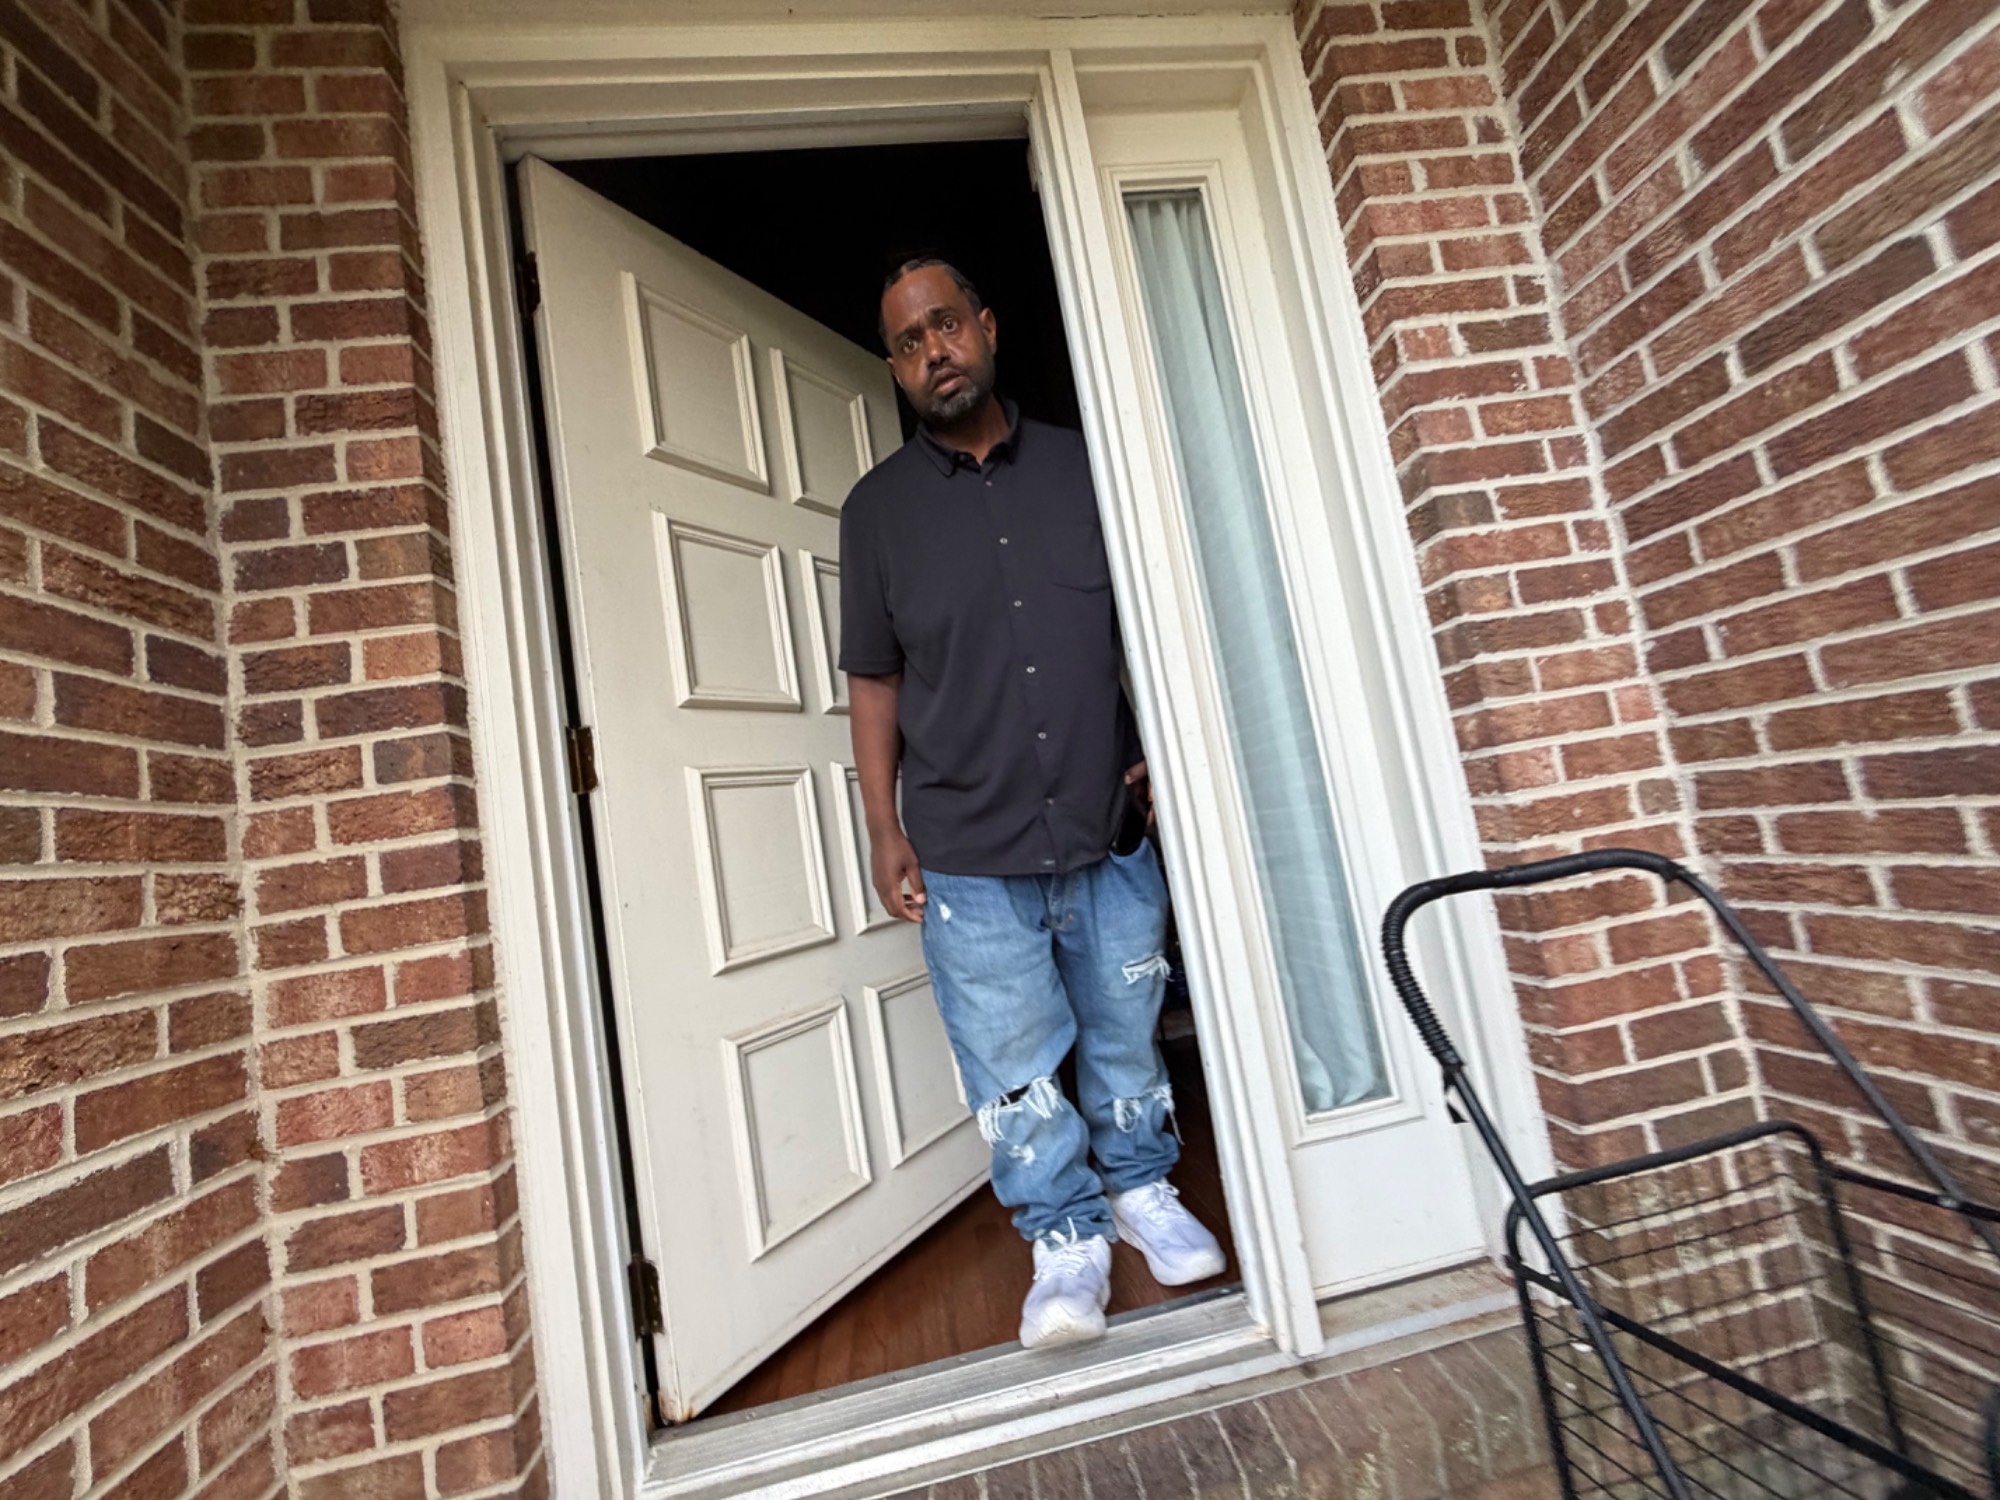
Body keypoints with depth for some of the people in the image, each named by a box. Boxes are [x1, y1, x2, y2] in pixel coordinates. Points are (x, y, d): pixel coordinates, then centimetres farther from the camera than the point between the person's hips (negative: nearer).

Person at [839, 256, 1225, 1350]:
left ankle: (1142, 1189, 43)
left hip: (1109, 829, 2)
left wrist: (1159, 751, 0)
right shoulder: (877, 507, 4)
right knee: (1012, 1066, 7)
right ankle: (1067, 1241, 31)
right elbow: (874, 679, 4)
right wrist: (884, 828, 0)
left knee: (1125, 1034, 17)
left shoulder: (1081, 466, 7)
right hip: (968, 856, -1)